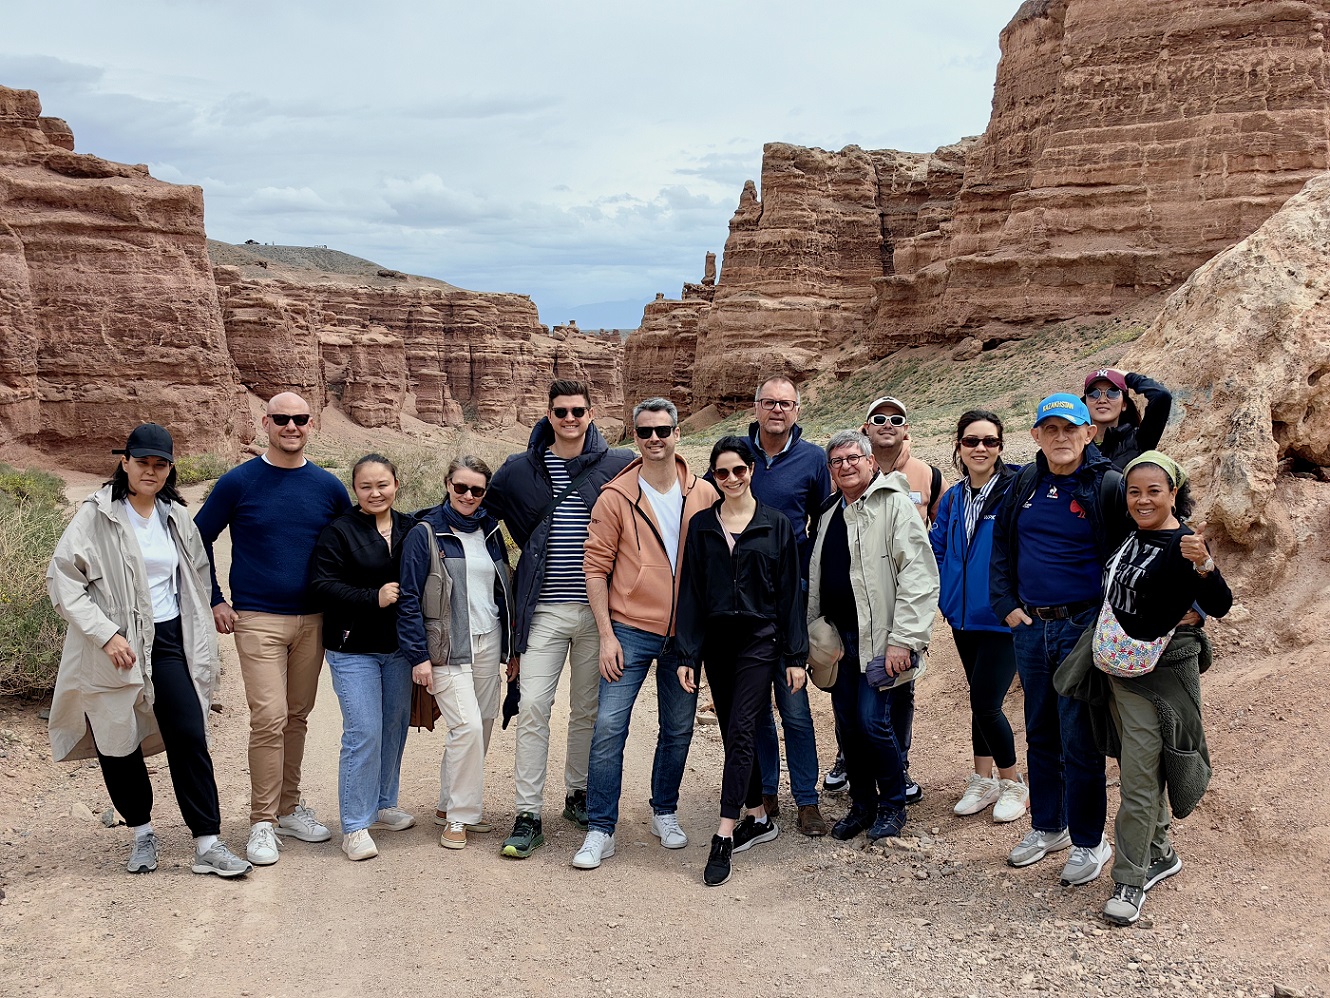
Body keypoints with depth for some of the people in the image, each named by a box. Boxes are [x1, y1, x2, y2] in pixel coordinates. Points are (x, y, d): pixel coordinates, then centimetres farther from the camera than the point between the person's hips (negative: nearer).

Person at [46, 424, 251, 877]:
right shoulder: (96, 515, -6)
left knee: (189, 738, -4)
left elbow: (196, 579, 17)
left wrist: (203, 648, 14)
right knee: (118, 744, 7)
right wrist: (105, 634, -18)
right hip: (112, 649, -3)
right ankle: (141, 833, 28)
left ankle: (208, 844, 0)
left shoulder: (176, 517, 9)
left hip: (168, 640, 3)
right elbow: (62, 578, -10)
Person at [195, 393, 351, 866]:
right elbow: (199, 539, 6)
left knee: (297, 716, 11)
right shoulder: (238, 482, -2)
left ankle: (289, 806, 25)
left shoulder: (328, 486, 5)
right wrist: (214, 600, 1)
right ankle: (262, 822, 1)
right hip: (258, 619, -3)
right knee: (269, 717, -9)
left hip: (312, 621, 3)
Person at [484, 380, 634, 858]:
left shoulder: (620, 465, 0)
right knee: (533, 707, -5)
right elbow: (479, 510, 19)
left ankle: (578, 793, 29)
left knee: (588, 709, 11)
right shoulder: (520, 469, 4)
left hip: (597, 608, 0)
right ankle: (528, 815, 1)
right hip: (544, 609, 0)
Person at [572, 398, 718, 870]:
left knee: (678, 729, 13)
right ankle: (600, 830, 5)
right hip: (631, 630, -2)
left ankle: (664, 813, 32)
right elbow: (597, 566, -4)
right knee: (609, 726, -6)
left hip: (686, 632, 2)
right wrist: (607, 634, -9)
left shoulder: (704, 495, 1)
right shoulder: (616, 496, -5)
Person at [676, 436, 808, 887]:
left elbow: (790, 592, 0)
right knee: (734, 735, 9)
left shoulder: (776, 524, 0)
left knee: (740, 733, -11)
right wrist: (688, 655, -1)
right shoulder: (702, 526, 6)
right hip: (716, 642, 4)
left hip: (759, 640, -3)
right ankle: (759, 817, 25)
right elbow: (690, 592, 5)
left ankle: (725, 836, -11)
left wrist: (796, 654, -3)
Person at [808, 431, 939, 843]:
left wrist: (903, 639, -18)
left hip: (879, 637, -6)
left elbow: (918, 575, -14)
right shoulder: (830, 512, 15)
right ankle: (862, 805, 26)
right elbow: (816, 578, 21)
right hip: (838, 636, 7)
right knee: (847, 723, 10)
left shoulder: (895, 504, -7)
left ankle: (893, 805, 13)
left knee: (873, 720, -8)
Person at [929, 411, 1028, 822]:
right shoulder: (953, 498, 7)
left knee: (986, 704, -6)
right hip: (965, 617, 6)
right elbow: (937, 549, 14)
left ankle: (1013, 784, 16)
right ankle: (983, 781, 30)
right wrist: (945, 592, 2)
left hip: (1002, 618, -6)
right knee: (980, 700, 17)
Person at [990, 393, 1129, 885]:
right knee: (1040, 733, 15)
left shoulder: (1108, 485, -8)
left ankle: (1089, 841, 14)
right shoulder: (1026, 483, 7)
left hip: (1082, 628, -5)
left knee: (1079, 739, -1)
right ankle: (1048, 826, 30)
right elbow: (1001, 547, 15)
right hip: (1030, 626, 5)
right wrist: (1006, 605, 6)